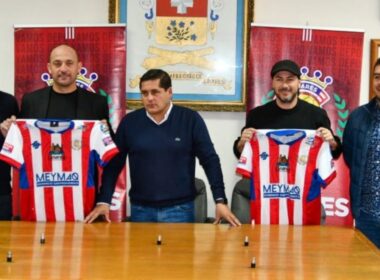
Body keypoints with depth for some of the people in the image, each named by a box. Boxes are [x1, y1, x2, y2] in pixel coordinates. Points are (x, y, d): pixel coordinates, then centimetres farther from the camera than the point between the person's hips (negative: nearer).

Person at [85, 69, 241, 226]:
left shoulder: (190, 120, -4)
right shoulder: (129, 122, 2)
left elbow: (210, 160, -4)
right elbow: (114, 164, 5)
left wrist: (220, 201, -11)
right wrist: (104, 201, -2)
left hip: (180, 208, -2)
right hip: (140, 209, 2)